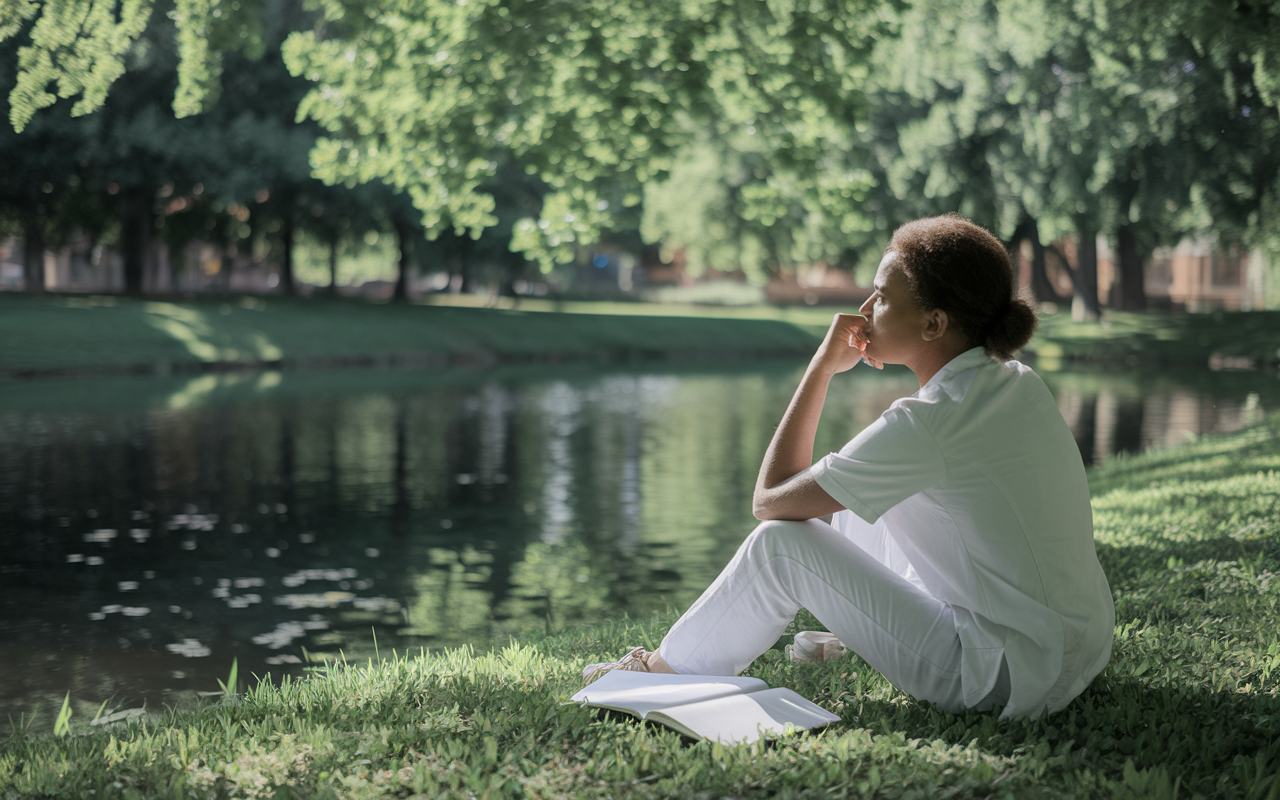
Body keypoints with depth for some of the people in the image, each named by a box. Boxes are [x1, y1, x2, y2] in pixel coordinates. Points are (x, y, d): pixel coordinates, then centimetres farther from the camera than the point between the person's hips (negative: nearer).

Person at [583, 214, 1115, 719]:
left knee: (780, 544, -7)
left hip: (1010, 677, -9)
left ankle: (667, 669, 15)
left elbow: (770, 499, -13)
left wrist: (823, 366, -7)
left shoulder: (926, 424, -23)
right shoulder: (1018, 382, 3)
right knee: (853, 501, 18)